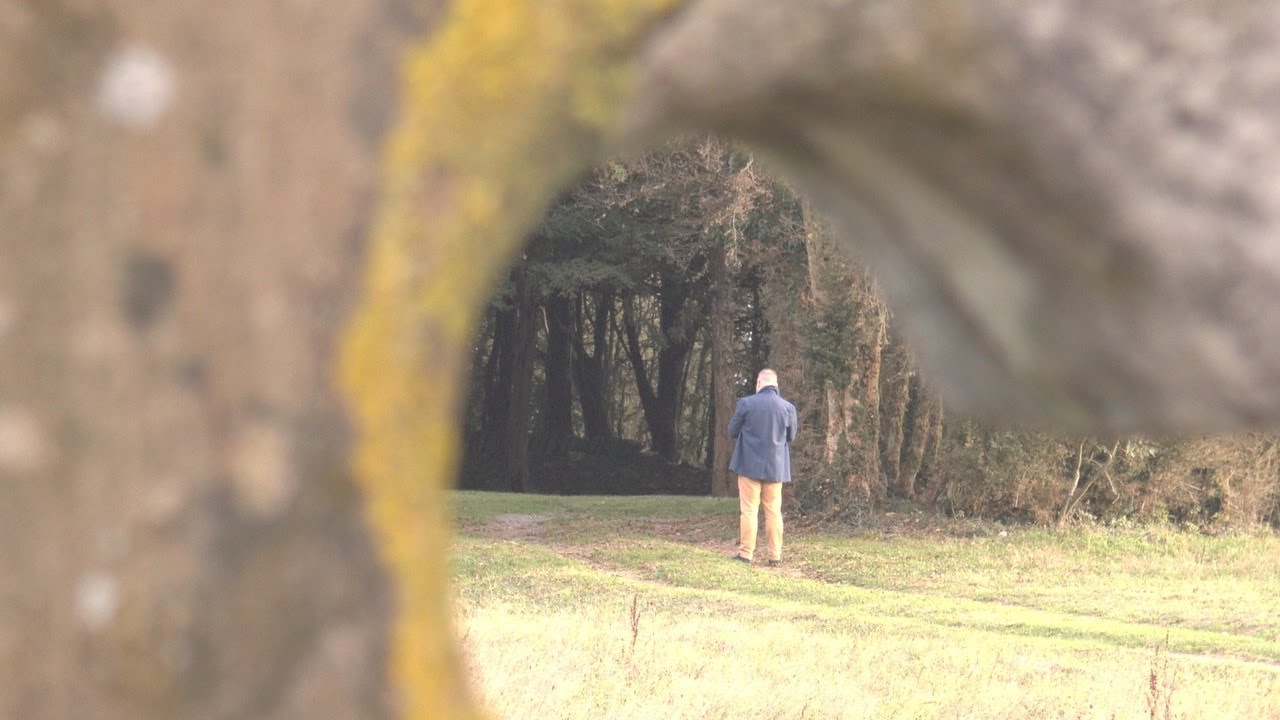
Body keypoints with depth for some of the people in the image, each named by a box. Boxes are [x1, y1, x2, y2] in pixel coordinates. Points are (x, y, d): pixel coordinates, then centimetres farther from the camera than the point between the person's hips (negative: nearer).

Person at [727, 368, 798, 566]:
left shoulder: (746, 403, -10)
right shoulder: (788, 408, -3)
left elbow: (732, 431, 1)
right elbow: (791, 437, 10)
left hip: (750, 464, -2)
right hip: (775, 467, 2)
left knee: (749, 510, 2)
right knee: (773, 511, 9)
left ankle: (745, 553, 1)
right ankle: (775, 555, 8)